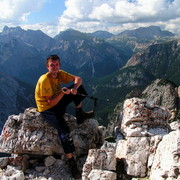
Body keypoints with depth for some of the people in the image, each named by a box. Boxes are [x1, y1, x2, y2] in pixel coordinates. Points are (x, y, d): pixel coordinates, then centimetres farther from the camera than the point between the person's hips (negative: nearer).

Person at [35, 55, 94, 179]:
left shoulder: (59, 74, -4)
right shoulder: (44, 80, -25)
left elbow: (78, 79, -7)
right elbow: (51, 102, -23)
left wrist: (74, 88, -27)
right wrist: (62, 93, -33)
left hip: (58, 102, 7)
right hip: (47, 109, -7)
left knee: (79, 87, -4)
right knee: (64, 130, -29)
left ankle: (80, 115, 6)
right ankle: (71, 161, -15)